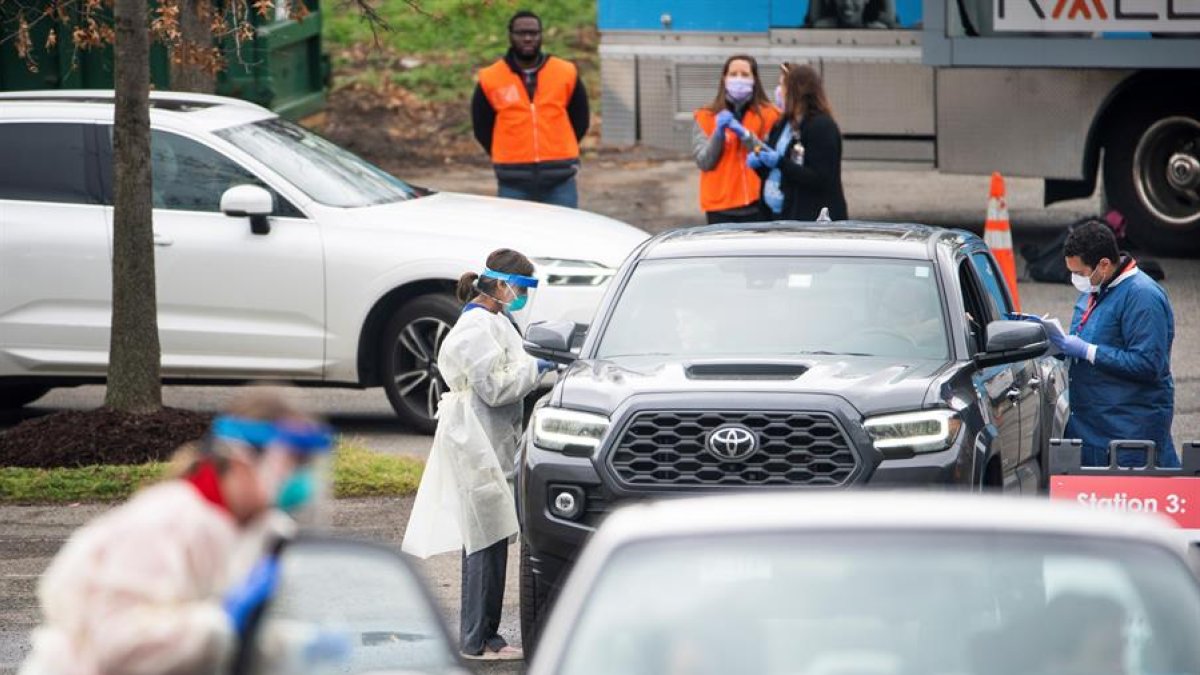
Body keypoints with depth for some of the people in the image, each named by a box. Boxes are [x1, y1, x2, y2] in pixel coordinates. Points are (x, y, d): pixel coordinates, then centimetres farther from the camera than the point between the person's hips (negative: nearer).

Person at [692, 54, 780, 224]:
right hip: (721, 209, 1)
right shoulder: (705, 118, 9)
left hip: (758, 206, -1)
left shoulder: (769, 115, 5)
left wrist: (745, 135, -15)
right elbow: (704, 162, 2)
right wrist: (718, 134, -13)